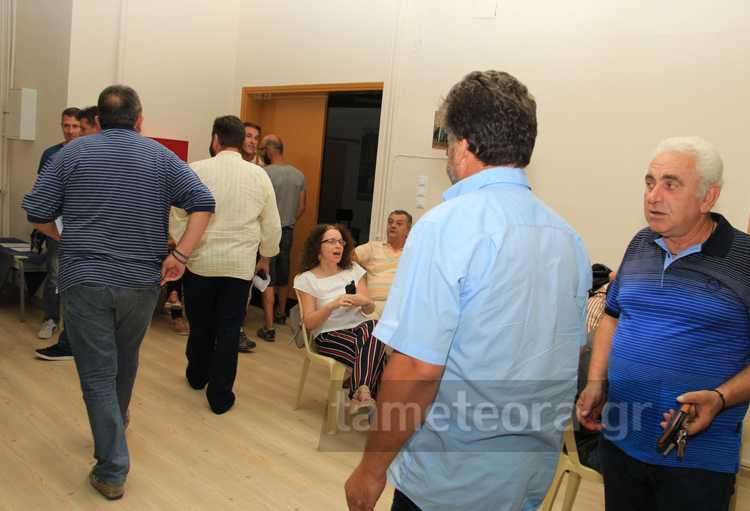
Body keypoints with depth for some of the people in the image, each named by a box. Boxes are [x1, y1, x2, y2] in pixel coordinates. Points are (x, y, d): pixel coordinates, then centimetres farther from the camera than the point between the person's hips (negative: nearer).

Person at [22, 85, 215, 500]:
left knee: (97, 373, 4)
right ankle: (117, 421, 49)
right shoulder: (160, 156, 4)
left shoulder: (73, 152, 2)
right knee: (125, 361, 24)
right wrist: (180, 254, -9)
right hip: (141, 280, 2)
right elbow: (203, 204, -8)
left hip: (84, 279, -2)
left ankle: (112, 471, 6)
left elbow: (37, 214, 1)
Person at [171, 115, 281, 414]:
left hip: (201, 262, 0)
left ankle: (197, 376, 40)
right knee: (228, 330, 8)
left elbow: (178, 218, -4)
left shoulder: (196, 171, -8)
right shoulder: (259, 175, -1)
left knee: (200, 324, 19)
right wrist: (266, 256, 18)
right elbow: (272, 225, 4)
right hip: (241, 265, 1)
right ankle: (220, 396, 15)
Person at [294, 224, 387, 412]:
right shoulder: (306, 279, 1)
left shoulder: (354, 269, 12)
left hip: (360, 328, 4)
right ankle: (365, 393, -20)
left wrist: (364, 301, -15)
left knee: (373, 327, -36)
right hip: (329, 335, -4)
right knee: (375, 352, -35)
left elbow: (370, 310, 11)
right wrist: (333, 305, -21)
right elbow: (309, 323, -5)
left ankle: (359, 395, -31)